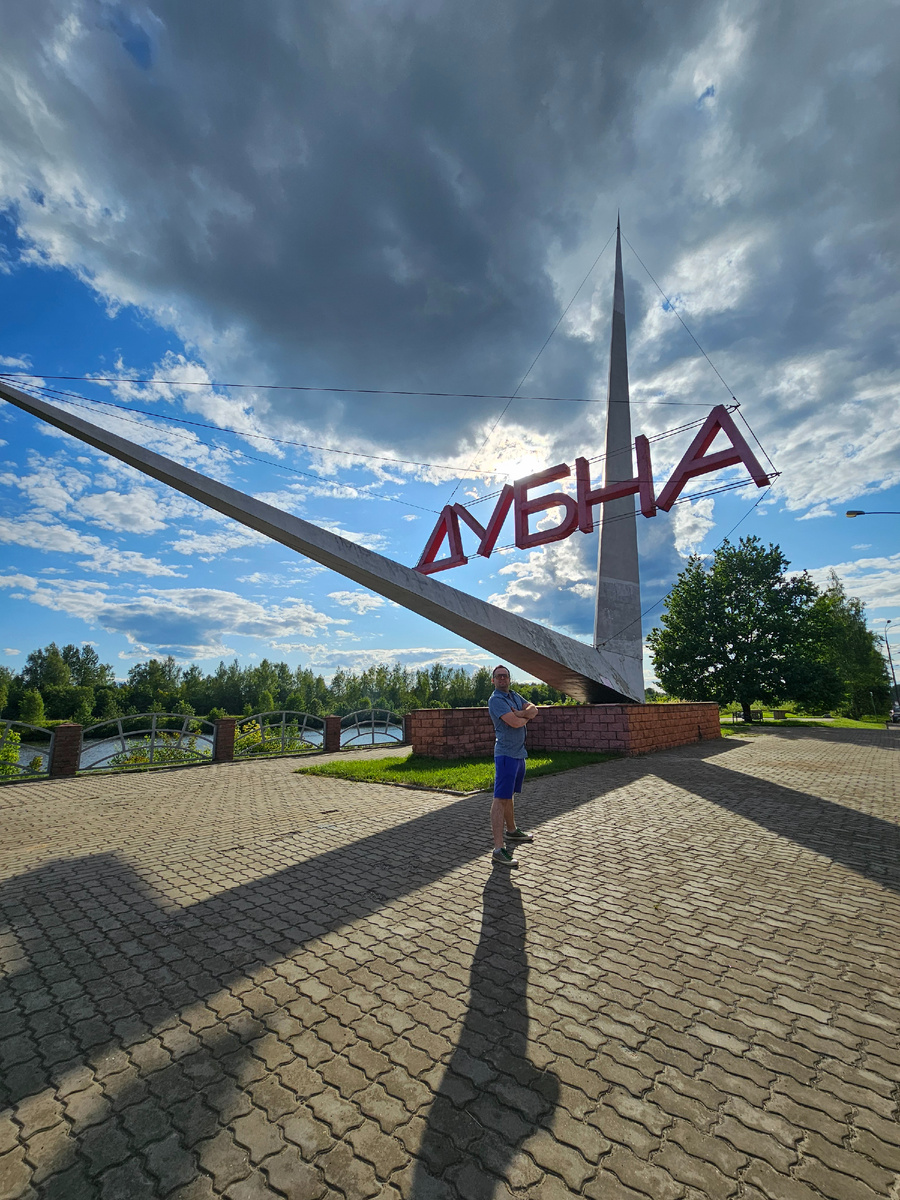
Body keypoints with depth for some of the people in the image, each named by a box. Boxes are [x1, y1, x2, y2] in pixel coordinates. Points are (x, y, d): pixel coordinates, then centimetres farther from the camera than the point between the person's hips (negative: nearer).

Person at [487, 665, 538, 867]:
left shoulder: (514, 695, 14)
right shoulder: (496, 700, -15)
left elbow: (533, 709, 2)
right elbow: (515, 723, -25)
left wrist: (519, 713, -16)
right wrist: (526, 717, -4)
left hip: (519, 753, 9)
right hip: (506, 754, -9)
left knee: (510, 795, 23)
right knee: (501, 799, -12)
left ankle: (511, 830, 40)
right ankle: (498, 850, -14)